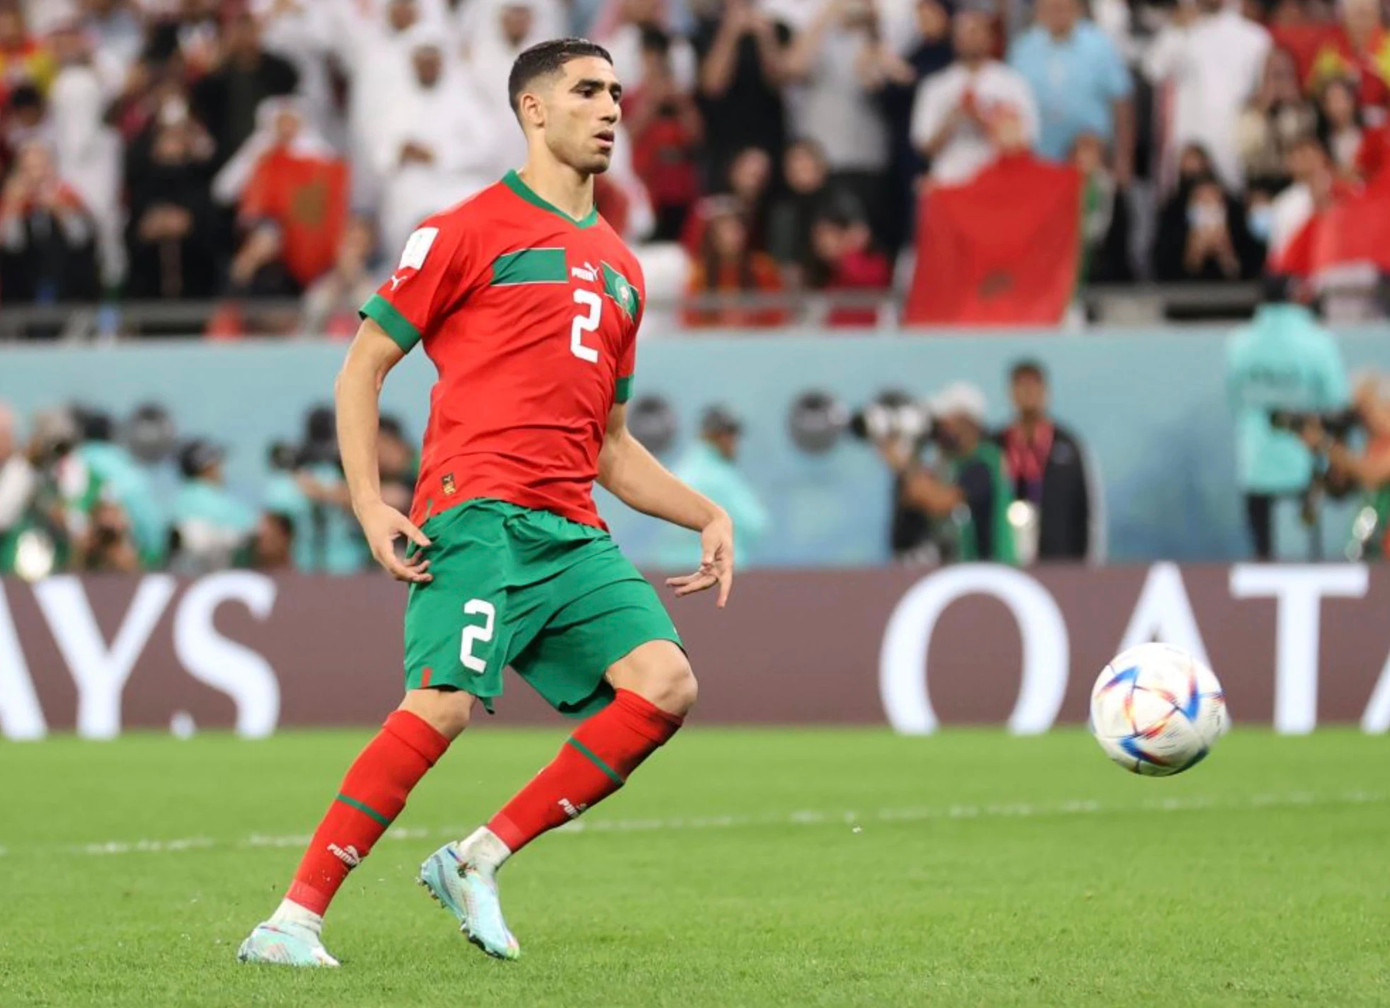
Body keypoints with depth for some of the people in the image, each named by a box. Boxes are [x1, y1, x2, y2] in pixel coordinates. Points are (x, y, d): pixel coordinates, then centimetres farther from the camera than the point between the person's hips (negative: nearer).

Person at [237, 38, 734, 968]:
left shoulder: (620, 269, 24)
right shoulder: (469, 231, 5)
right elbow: (363, 366, 4)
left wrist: (708, 515, 16)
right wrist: (370, 507, -8)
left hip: (574, 533, 6)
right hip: (479, 510, -6)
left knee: (665, 682, -14)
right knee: (445, 702, -23)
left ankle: (477, 862, -5)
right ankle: (296, 917, -18)